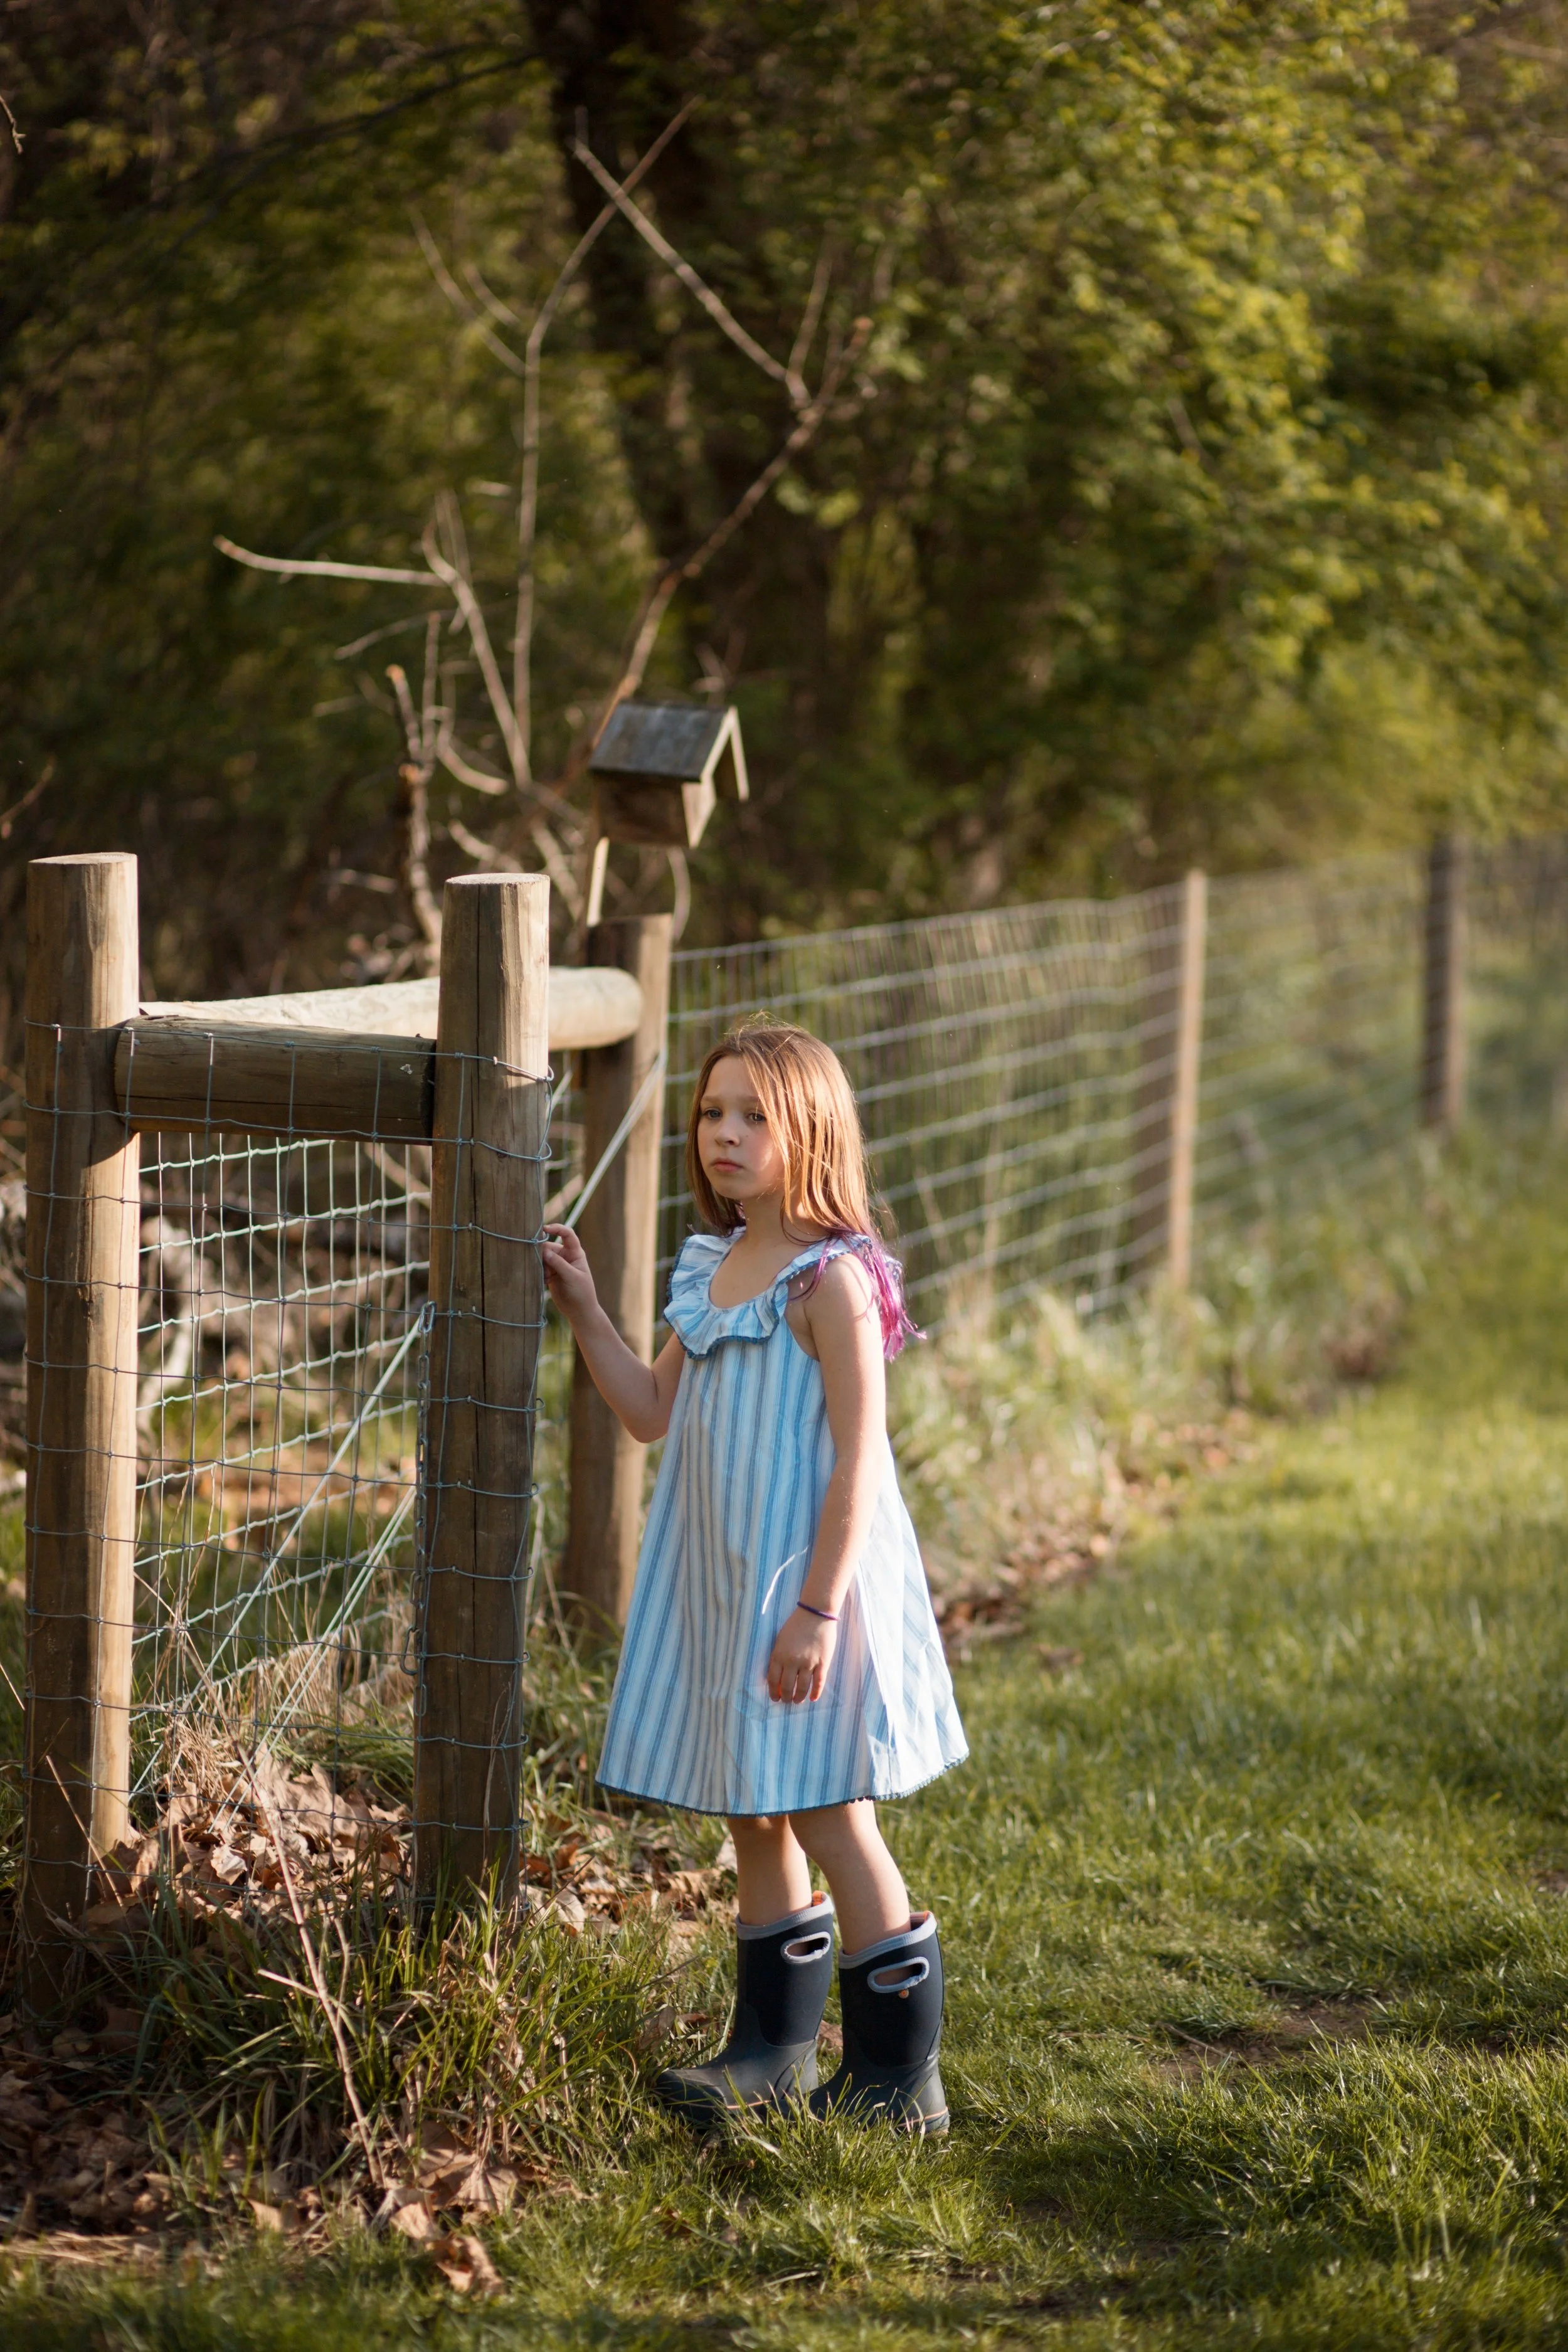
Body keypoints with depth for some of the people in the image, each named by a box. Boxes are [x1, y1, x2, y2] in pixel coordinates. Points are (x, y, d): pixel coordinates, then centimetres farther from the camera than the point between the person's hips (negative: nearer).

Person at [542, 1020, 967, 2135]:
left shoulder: (832, 1280, -14)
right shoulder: (710, 1270, 10)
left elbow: (858, 1461, -17)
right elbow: (654, 1412, 18)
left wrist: (818, 1609, -21)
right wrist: (583, 1309, 9)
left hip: (809, 1579, -8)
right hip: (722, 1582, 8)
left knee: (830, 1822, -3)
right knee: (755, 1823, 15)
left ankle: (900, 2076, 8)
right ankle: (775, 2050, 26)